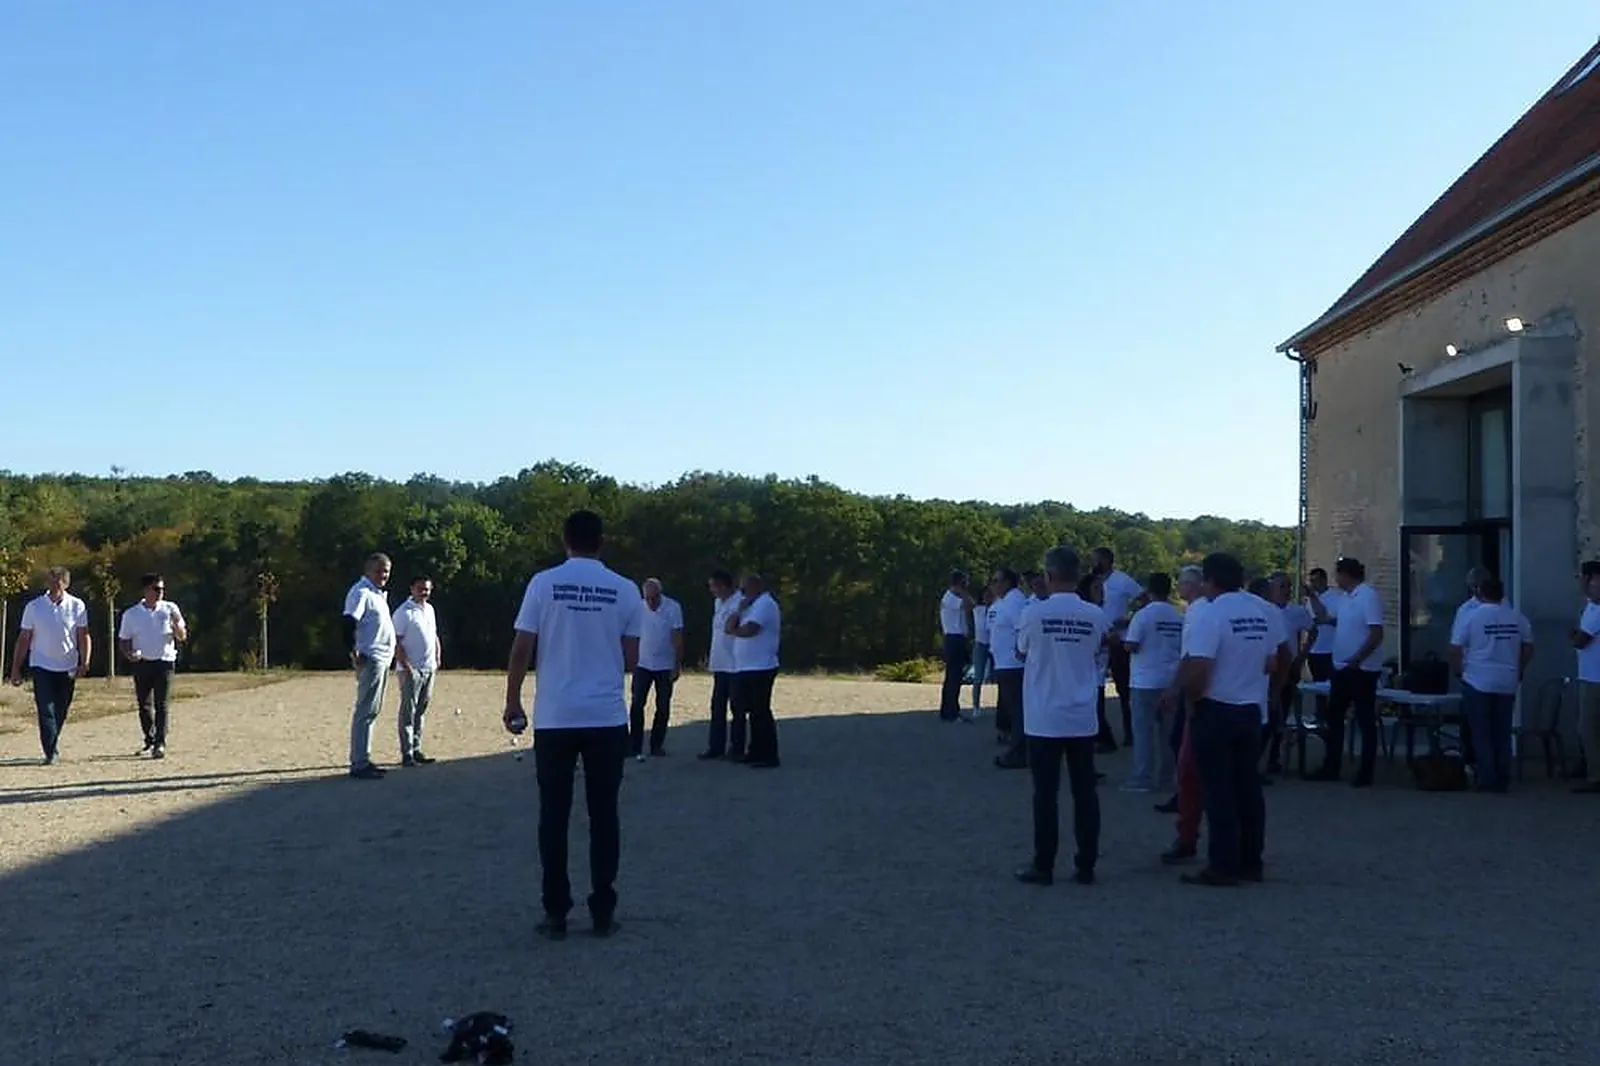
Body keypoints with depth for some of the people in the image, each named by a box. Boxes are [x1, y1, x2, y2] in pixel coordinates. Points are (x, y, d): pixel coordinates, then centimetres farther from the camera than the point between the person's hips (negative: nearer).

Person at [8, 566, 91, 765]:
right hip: (41, 666, -1)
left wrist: (84, 662, -12)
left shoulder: (77, 606, -1)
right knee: (46, 711, -12)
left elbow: (84, 637, 1)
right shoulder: (34, 607, -1)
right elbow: (23, 639, 3)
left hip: (67, 668, 1)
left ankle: (52, 747, 27)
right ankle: (51, 753, -15)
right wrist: (16, 669, 1)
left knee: (60, 713, 10)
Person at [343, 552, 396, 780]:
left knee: (372, 711, 14)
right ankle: (359, 764, -8)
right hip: (370, 659, -10)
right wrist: (355, 654, -24)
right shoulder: (360, 592, -11)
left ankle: (363, 759, 20)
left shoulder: (379, 594, 18)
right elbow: (349, 624, -20)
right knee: (366, 711, -9)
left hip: (383, 659, 10)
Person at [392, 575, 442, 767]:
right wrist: (406, 666, -19)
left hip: (429, 669, 8)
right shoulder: (404, 612, -10)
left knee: (421, 710, 11)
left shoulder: (429, 609, 14)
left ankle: (416, 749, 18)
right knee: (408, 712, -5)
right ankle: (407, 754, -3)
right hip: (412, 670, -8)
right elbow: (396, 642, -14)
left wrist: (438, 660, 12)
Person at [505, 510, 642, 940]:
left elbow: (522, 650, -3)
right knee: (603, 814, 8)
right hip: (607, 718, 1)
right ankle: (603, 912, 10)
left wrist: (512, 702, 8)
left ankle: (555, 914, 8)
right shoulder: (625, 590, 1)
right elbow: (631, 661, 4)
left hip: (554, 718, -1)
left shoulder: (543, 583, -2)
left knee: (554, 816, 6)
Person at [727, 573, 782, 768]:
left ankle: (769, 757, -5)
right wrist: (739, 610, -4)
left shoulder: (764, 604, -11)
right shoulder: (750, 604, 21)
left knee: (761, 712, -8)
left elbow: (749, 630, -23)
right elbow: (731, 625, 12)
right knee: (754, 712, 13)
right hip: (746, 669, 10)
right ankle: (757, 753, 19)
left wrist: (734, 630, -3)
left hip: (760, 668, -10)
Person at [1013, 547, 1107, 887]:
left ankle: (1043, 866, 6)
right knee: (1084, 792, 8)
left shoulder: (1034, 613, -10)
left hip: (1044, 719, -2)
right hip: (1083, 719, 2)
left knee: (1046, 794, 3)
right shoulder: (1096, 616, -3)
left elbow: (1021, 652, 7)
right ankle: (1085, 866, 11)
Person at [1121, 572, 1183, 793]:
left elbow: (1130, 646, -13)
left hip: (1146, 681, -5)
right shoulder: (1178, 617, 5)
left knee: (1143, 729, -1)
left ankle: (1143, 778, -2)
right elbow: (1183, 647, 11)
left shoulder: (1143, 614, -11)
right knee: (1167, 730, 10)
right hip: (1171, 680, 5)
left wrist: (1123, 639, 8)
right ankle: (1165, 778, 13)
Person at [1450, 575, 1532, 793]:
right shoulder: (1516, 617, 2)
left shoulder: (1471, 617, -10)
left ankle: (1487, 781, 2)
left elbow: (1455, 650, -8)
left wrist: (1461, 671, 8)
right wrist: (1518, 672, 21)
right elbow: (1528, 648, 11)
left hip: (1478, 684, -4)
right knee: (1502, 735, 11)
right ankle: (1502, 781, 13)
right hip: (1507, 685, 4)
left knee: (1482, 735, 3)